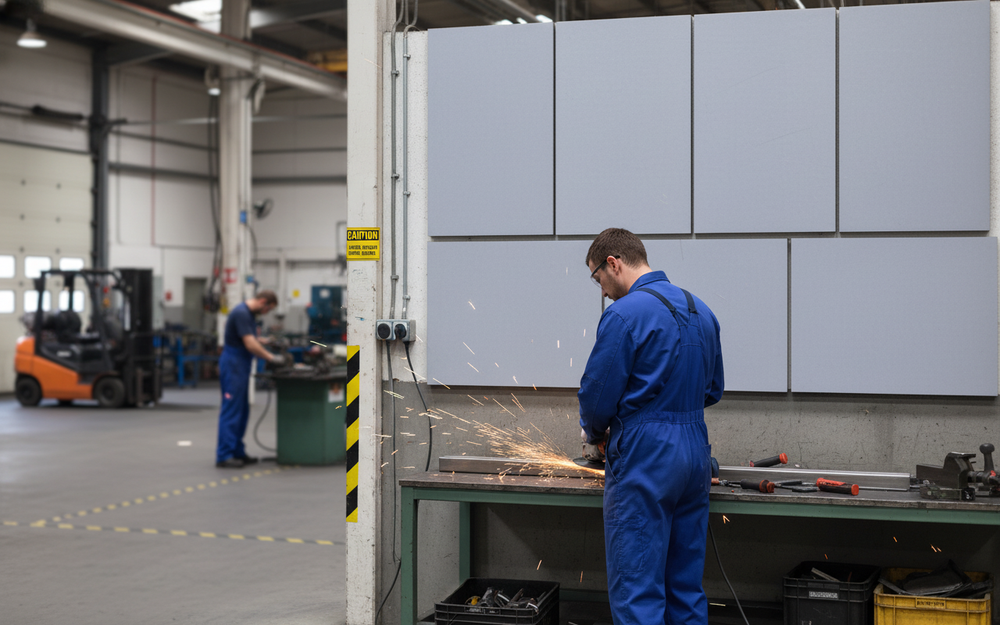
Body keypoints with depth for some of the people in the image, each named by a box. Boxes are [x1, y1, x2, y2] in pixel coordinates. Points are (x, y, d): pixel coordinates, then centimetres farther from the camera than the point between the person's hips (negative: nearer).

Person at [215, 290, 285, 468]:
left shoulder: (249, 314, 12)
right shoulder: (241, 313, -20)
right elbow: (250, 345, -23)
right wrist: (271, 358, -14)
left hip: (240, 365, 10)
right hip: (233, 364, -10)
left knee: (242, 411, 13)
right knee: (231, 410, -8)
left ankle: (237, 451, 20)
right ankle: (224, 456, -5)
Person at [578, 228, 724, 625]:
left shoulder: (624, 314, -13)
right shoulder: (700, 310, 13)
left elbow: (597, 395, -11)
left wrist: (594, 435, 8)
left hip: (644, 459, -8)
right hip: (695, 451, 8)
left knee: (636, 593, -3)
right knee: (687, 587, 14)